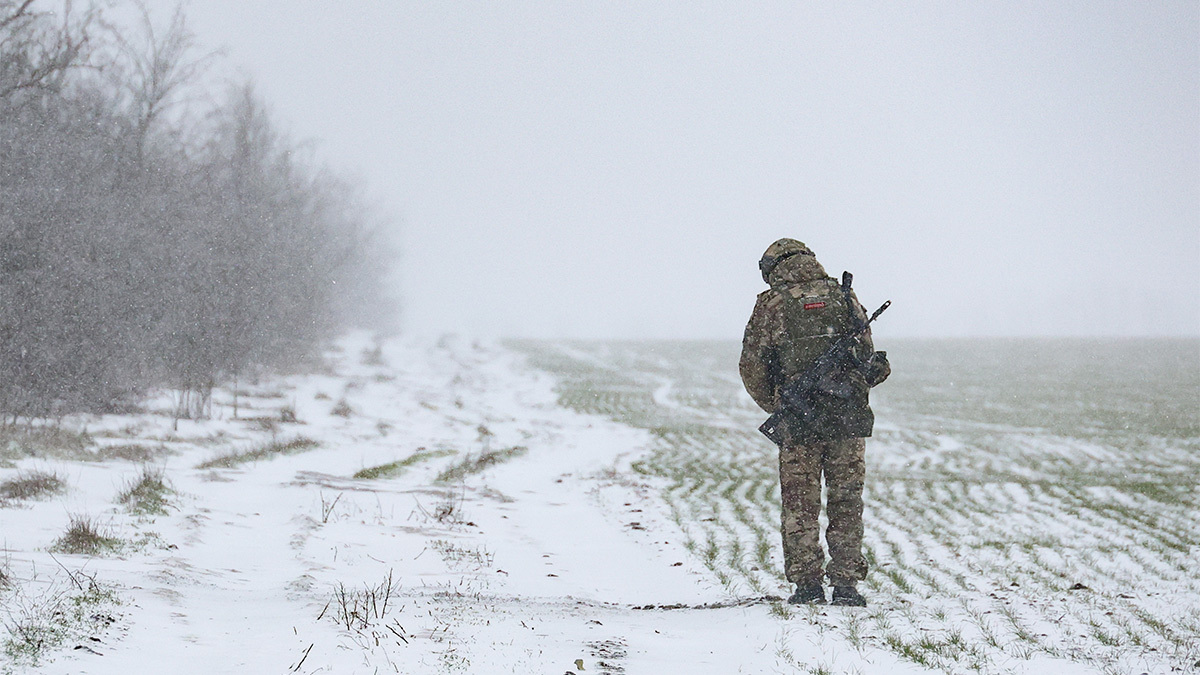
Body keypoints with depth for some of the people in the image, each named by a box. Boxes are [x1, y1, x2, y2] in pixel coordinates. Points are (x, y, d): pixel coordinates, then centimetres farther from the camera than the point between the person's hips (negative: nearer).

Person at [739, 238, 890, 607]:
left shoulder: (771, 304, 3)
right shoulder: (845, 297, 10)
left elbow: (752, 367, 4)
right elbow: (870, 359, 12)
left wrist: (776, 408, 15)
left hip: (799, 420, -2)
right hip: (850, 416, 2)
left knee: (800, 506, 7)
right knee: (846, 503, 8)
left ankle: (807, 584, 5)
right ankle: (846, 584, 7)